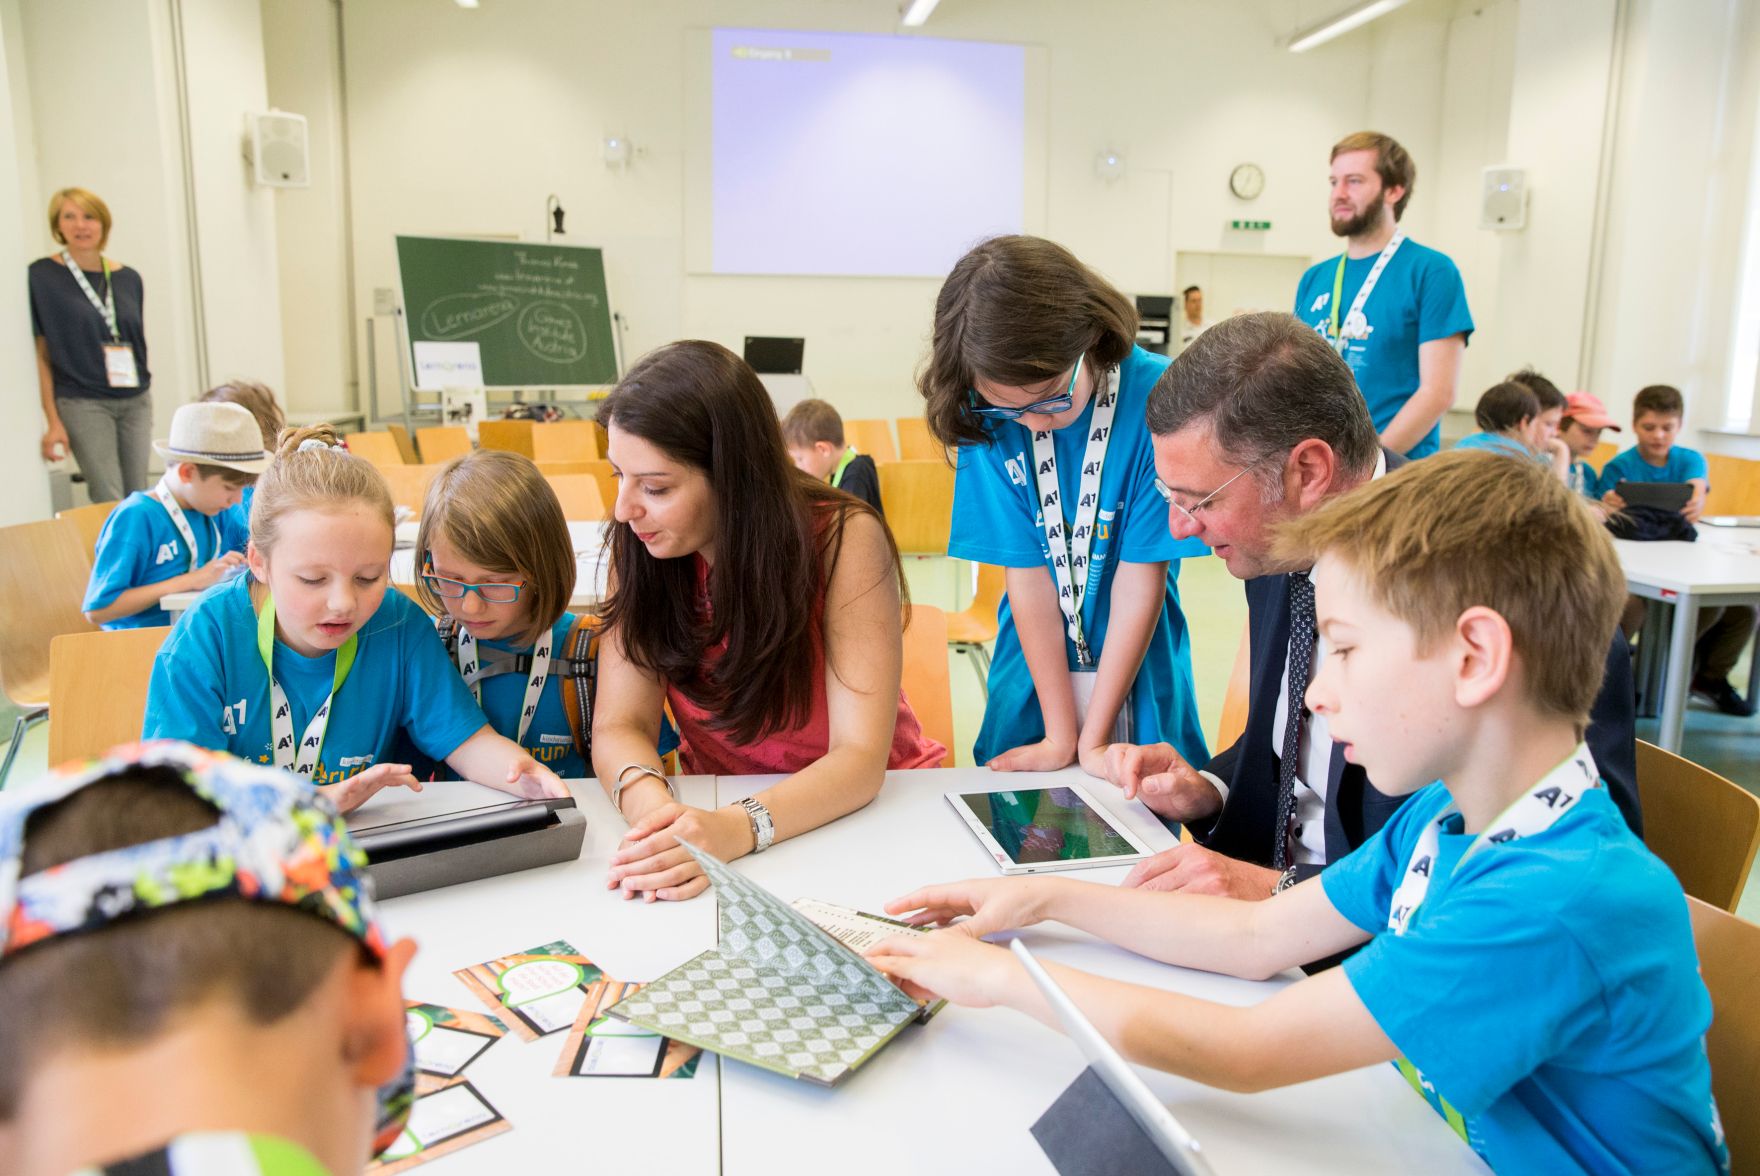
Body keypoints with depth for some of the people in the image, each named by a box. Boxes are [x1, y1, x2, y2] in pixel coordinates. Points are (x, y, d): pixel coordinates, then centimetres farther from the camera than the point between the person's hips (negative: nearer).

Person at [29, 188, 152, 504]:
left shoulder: (128, 278, 8)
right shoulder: (42, 276, -3)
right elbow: (40, 354, -3)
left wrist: (142, 380, 7)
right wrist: (53, 421, -8)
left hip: (136, 402, 4)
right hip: (83, 404, -4)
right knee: (109, 503, -7)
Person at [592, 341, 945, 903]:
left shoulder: (844, 538, -20)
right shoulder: (640, 545, -10)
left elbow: (860, 755, -22)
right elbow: (619, 725, -12)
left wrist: (738, 829, -39)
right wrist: (653, 807, -34)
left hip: (859, 808, -3)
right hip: (718, 806, 3)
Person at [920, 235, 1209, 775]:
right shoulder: (989, 418, -13)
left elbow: (1140, 577, -16)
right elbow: (1026, 573, -13)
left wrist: (1093, 740, -14)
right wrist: (1060, 737, -13)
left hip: (1137, 677, -1)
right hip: (1032, 681, 2)